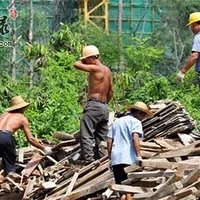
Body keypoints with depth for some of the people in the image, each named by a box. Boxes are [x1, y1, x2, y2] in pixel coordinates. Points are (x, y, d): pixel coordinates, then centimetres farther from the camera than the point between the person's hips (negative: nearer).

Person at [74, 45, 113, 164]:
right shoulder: (107, 70, 14)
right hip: (105, 107, 9)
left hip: (94, 105, -9)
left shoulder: (95, 68, -11)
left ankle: (88, 160, -17)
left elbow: (77, 65, -13)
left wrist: (83, 60, 6)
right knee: (102, 136, 12)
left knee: (86, 135, -9)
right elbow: (111, 90, 18)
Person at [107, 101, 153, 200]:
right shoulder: (135, 122, -1)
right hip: (129, 159, -7)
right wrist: (139, 156, -20)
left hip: (115, 159, 7)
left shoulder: (117, 121, 22)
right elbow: (135, 138, -17)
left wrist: (110, 158, 21)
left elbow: (109, 141, 18)